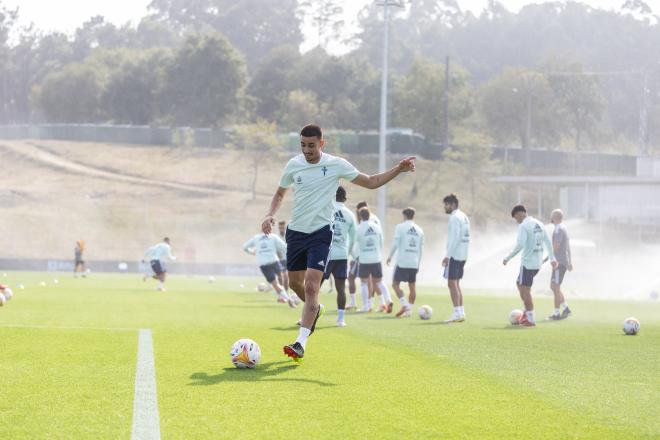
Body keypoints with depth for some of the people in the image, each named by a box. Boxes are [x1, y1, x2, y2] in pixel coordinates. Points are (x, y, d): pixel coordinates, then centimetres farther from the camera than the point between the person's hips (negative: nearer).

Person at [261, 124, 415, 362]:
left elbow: (371, 182, 2)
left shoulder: (336, 165, -6)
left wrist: (398, 169, -9)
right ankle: (314, 310, 47)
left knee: (311, 286, -16)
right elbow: (280, 193, 18)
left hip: (320, 233, -4)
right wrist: (270, 215, 1)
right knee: (295, 283, 13)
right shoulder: (294, 165, 1)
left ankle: (301, 344, -19)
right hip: (296, 232, 4)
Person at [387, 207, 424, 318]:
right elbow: (421, 248, 14)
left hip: (402, 262, -5)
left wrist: (390, 256, 4)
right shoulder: (419, 230, 12)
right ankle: (408, 310, 6)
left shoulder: (400, 227, -3)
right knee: (412, 286, 8)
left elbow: (395, 244, -8)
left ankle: (405, 305, -15)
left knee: (395, 284, 1)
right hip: (414, 263, 5)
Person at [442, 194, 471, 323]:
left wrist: (447, 256, -19)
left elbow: (454, 238, -20)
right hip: (462, 255, 10)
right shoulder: (464, 217, 17)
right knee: (456, 284, 14)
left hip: (454, 255, -10)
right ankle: (461, 312, 12)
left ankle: (457, 314, -13)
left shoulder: (455, 218, -13)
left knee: (452, 284, -8)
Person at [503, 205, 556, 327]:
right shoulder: (539, 224, 13)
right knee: (520, 284, 22)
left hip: (528, 262, -9)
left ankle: (531, 319, -4)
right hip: (538, 263, 9)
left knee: (525, 290, -2)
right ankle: (527, 312, 19)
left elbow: (520, 245, -22)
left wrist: (508, 258, -15)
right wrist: (552, 258, 24)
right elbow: (548, 242, 17)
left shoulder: (523, 226, -13)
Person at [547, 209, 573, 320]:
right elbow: (568, 246, 21)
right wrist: (570, 262, 24)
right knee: (554, 286, 13)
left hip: (559, 263, -10)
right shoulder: (563, 228, 16)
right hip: (564, 262, 10)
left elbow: (556, 247, -23)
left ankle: (557, 314, -3)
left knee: (555, 287, -5)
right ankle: (566, 309, 12)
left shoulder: (558, 229, -15)